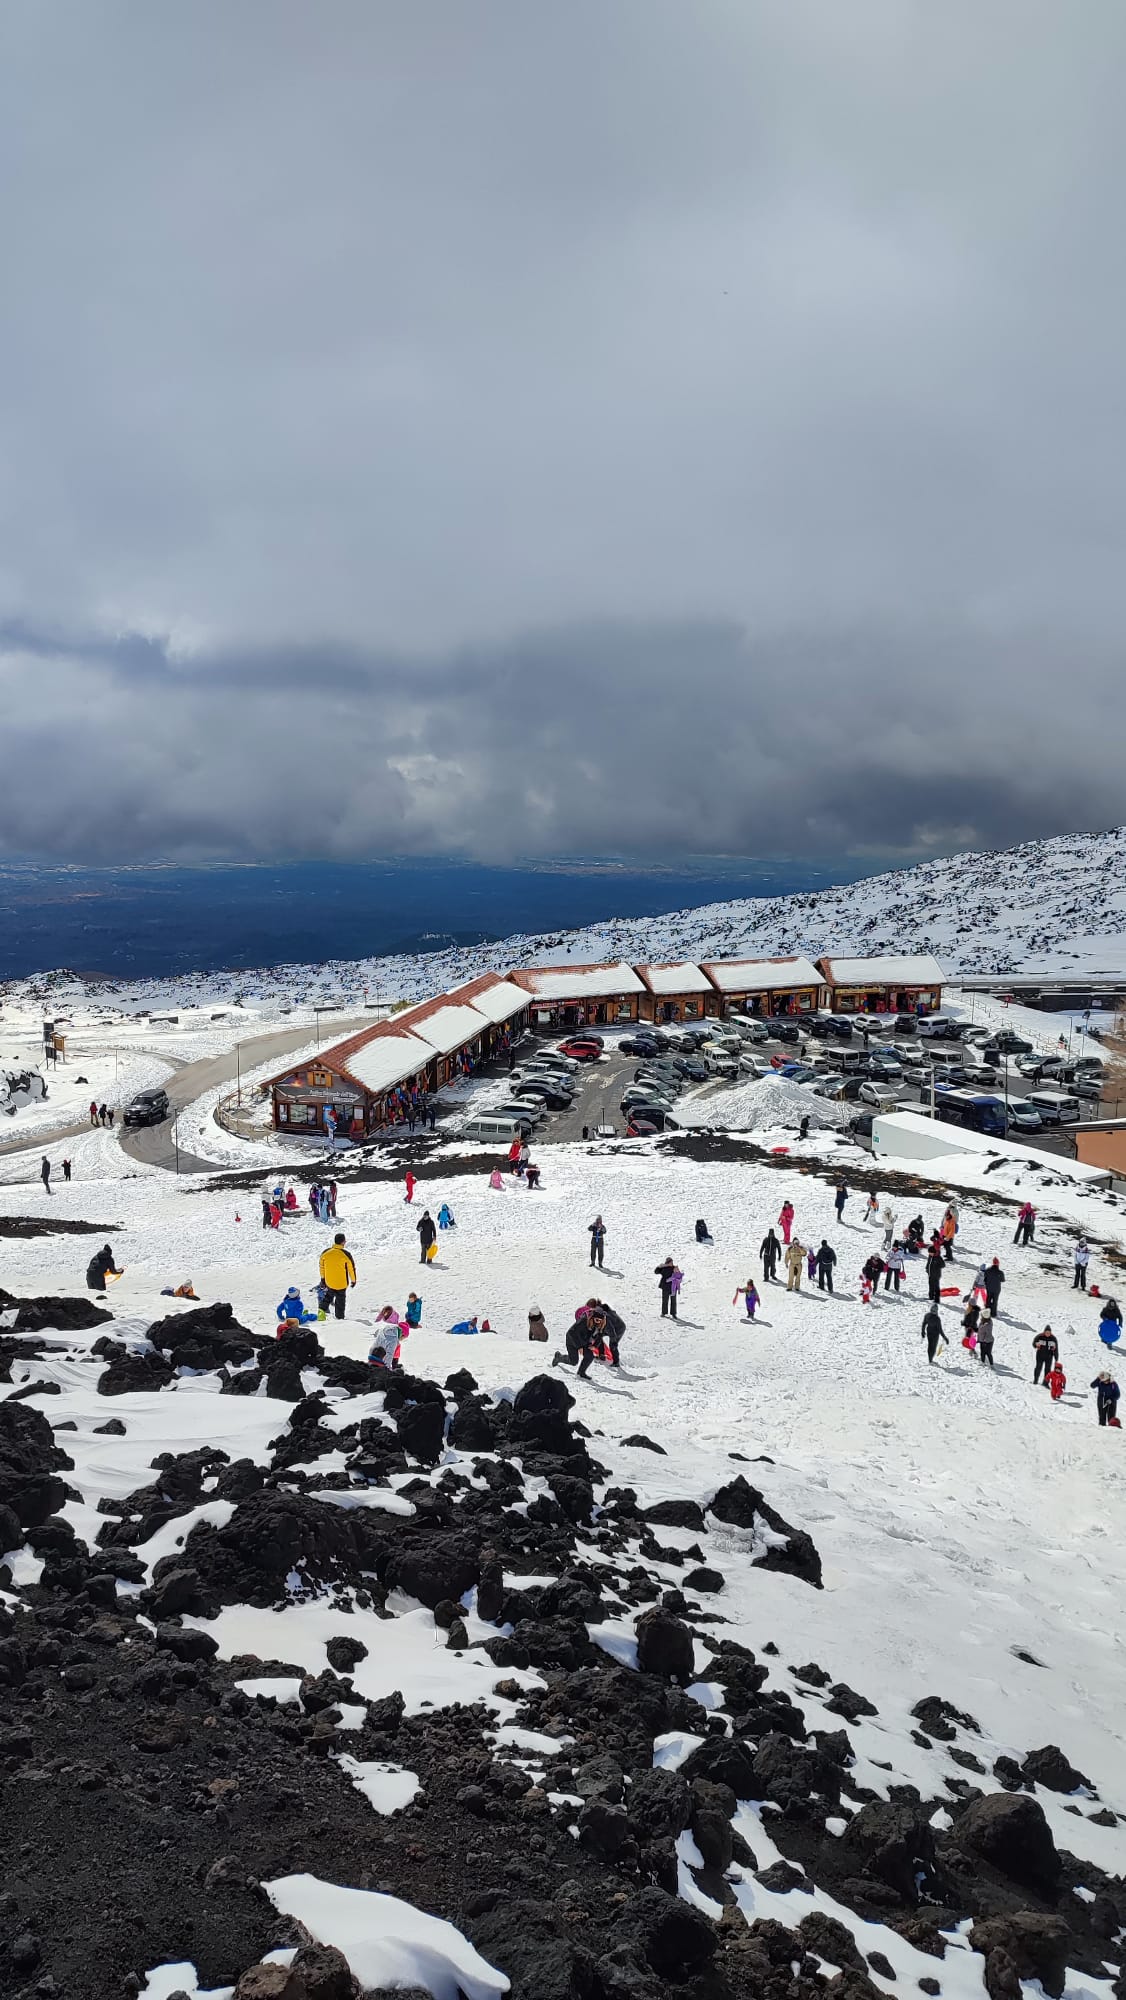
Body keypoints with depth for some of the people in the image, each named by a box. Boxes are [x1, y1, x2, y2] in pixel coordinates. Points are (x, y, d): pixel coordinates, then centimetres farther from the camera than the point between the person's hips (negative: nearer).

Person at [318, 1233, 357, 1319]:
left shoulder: (325, 1253, -8)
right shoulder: (346, 1254, -19)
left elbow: (321, 1266, 6)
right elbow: (352, 1268, -9)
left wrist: (322, 1278, 21)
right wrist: (353, 1281, 7)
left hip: (329, 1282, 3)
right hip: (341, 1284, -3)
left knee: (329, 1295, 30)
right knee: (340, 1301, 15)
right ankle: (340, 1317, 22)